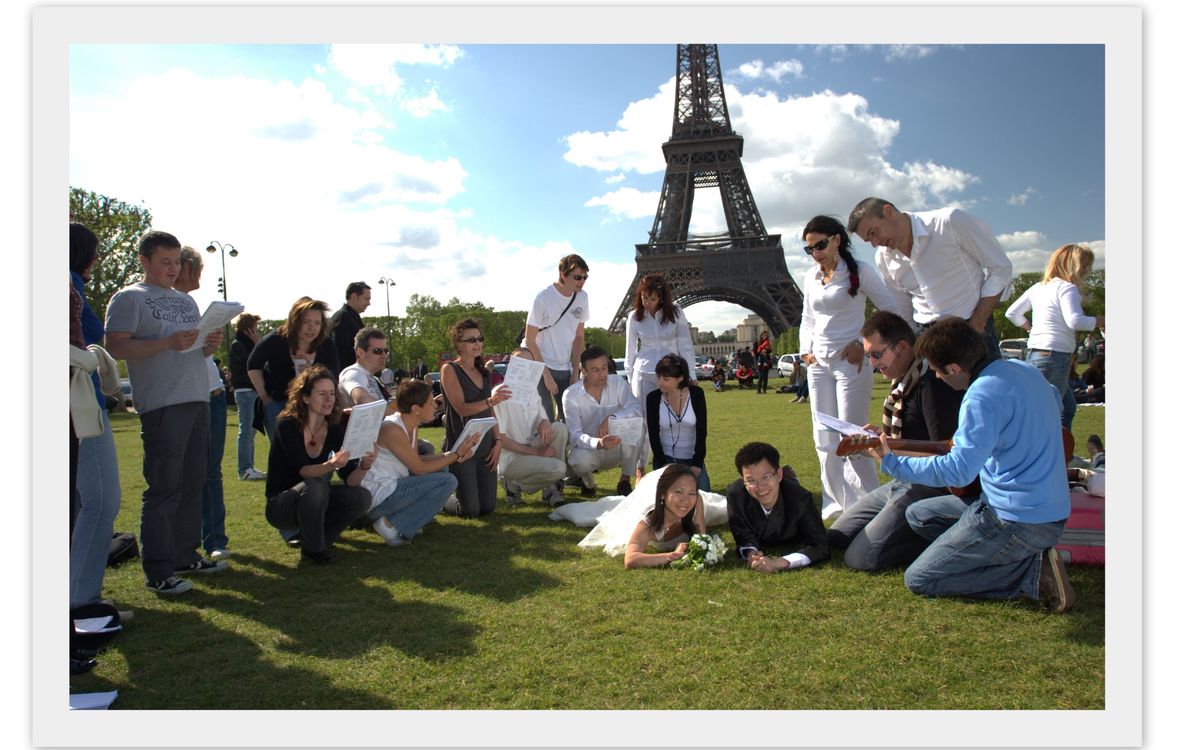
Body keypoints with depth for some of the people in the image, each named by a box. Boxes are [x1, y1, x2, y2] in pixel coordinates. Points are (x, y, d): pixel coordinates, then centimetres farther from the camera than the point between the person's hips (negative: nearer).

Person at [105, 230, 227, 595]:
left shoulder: (186, 301, 21)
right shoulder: (129, 298, -1)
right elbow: (116, 347, -12)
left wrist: (210, 344, 1)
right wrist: (168, 343, -22)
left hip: (197, 400, 8)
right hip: (162, 404, -7)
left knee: (192, 483, 11)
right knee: (164, 487, -7)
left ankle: (185, 556, 22)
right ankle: (158, 571, -1)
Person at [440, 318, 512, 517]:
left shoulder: (482, 372, 13)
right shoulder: (449, 369, -7)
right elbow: (461, 408, -19)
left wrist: (497, 442, 4)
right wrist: (490, 401, -35)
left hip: (485, 447, 7)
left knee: (488, 507, 6)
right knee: (471, 511, -8)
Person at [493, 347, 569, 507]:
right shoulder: (500, 394, -11)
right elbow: (500, 438, -15)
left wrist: (544, 422, -14)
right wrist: (535, 451, -19)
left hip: (531, 448, 7)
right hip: (510, 459, -7)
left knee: (559, 427, -17)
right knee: (558, 468, -28)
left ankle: (552, 489, -11)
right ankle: (515, 485, -2)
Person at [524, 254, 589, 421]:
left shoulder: (582, 297, 2)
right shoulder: (543, 299, -15)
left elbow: (578, 336, 10)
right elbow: (530, 341, -12)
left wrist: (576, 371, 4)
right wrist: (546, 375, -12)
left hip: (564, 368, 5)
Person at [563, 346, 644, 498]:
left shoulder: (617, 383, -8)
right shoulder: (571, 394, -15)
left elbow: (637, 410, -21)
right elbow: (574, 434, -24)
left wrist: (611, 418, -39)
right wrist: (598, 443, -44)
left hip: (615, 448, 2)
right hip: (588, 448, -2)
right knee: (580, 460, -37)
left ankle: (625, 481, -10)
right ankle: (588, 481, 3)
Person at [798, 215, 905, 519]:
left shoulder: (859, 272, -5)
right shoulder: (811, 277, 12)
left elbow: (892, 310, -7)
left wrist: (863, 344, -14)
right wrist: (805, 350, 7)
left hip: (851, 363, -6)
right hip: (819, 365, 6)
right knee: (824, 438, 8)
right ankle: (836, 504, 18)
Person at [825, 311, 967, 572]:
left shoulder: (932, 382, -20)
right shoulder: (905, 381, 10)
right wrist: (882, 435, 4)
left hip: (931, 487, -10)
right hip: (903, 482, 10)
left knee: (860, 558, -19)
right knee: (836, 536, 10)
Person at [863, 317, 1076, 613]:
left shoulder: (983, 395, -24)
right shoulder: (1023, 368, 5)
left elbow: (958, 470, -29)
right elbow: (1053, 397, 29)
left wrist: (892, 462, -21)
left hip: (1018, 519, -9)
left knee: (918, 579, -1)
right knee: (918, 514, 18)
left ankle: (1033, 572, -4)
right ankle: (1024, 554, 8)